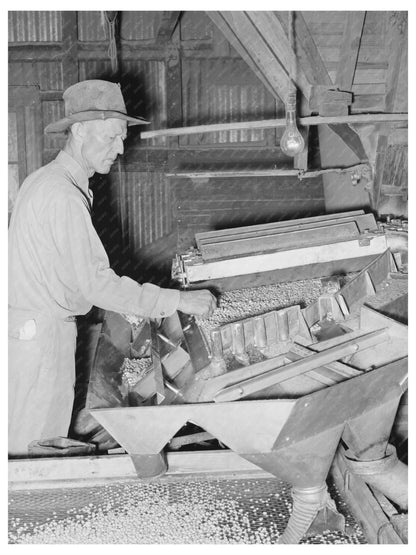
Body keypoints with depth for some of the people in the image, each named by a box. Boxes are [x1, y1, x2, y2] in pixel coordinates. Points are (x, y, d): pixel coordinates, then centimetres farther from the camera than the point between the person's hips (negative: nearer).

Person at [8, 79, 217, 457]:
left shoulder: (46, 180, 11)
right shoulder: (62, 196, -21)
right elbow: (95, 283, -24)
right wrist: (179, 301, -21)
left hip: (37, 323, 10)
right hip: (38, 331, -10)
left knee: (50, 439, 15)